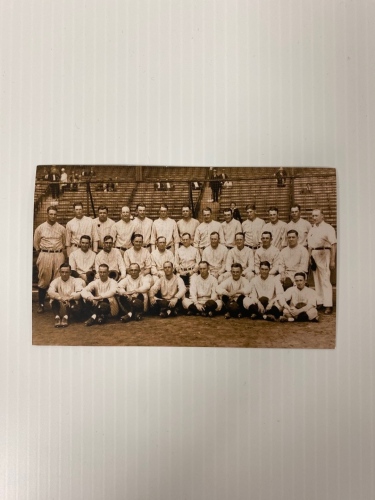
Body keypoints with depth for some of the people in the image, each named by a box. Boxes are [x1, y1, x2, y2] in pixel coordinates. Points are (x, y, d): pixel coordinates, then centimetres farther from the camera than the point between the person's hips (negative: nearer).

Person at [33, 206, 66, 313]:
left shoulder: (61, 228, 6)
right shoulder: (40, 228, 4)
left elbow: (65, 243, 15)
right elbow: (36, 243, 14)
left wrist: (60, 251, 11)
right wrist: (42, 252, 13)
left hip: (58, 255, 1)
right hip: (45, 255, -1)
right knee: (43, 281, 2)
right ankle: (41, 304, 12)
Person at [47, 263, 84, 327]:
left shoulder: (75, 281, 1)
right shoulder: (56, 281, 5)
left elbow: (80, 293, -17)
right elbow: (50, 292, -15)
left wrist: (69, 298, -34)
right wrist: (61, 298, -32)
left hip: (72, 306, -1)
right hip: (59, 306, 1)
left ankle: (66, 317, -38)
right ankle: (57, 317, -36)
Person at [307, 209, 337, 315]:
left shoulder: (328, 228, -4)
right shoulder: (312, 229, 16)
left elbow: (333, 245, -9)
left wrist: (332, 260, -14)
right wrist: (309, 257, 11)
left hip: (323, 254, -7)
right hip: (313, 255, 7)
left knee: (325, 280, -7)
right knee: (316, 280, 11)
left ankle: (328, 305, -4)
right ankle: (319, 302, 20)